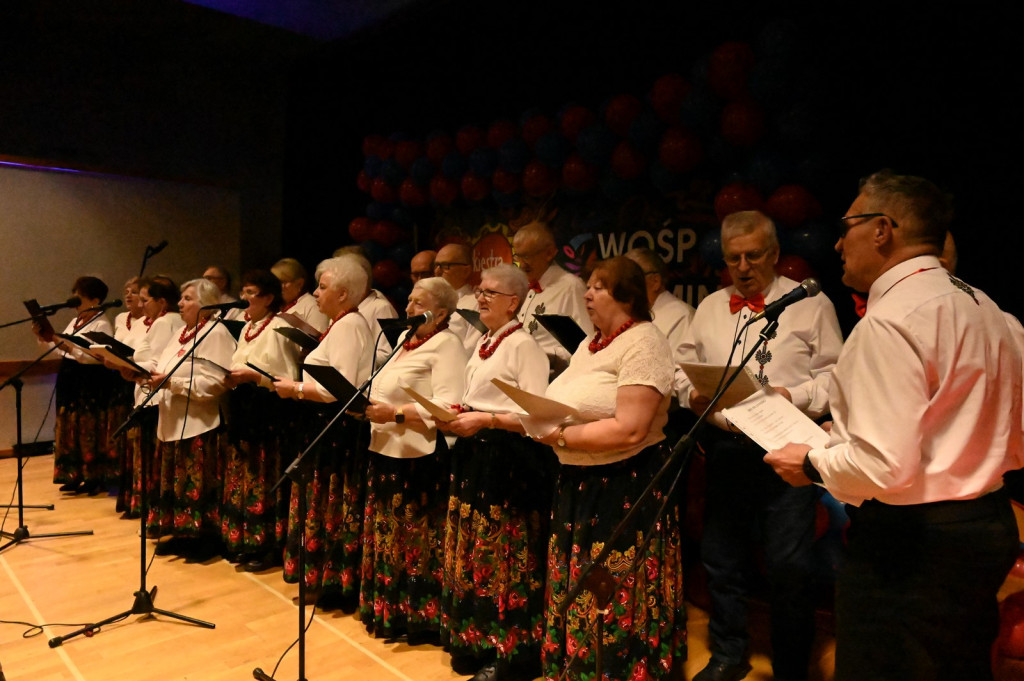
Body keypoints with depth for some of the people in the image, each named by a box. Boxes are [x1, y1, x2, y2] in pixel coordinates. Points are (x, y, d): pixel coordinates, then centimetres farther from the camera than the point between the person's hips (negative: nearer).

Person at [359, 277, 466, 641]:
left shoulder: (447, 344, -10)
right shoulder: (407, 341, 18)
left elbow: (447, 406, -21)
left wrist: (395, 413, -22)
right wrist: (369, 406, 6)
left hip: (419, 457, -9)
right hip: (386, 450, 9)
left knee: (416, 540, 1)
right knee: (386, 536, 15)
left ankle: (419, 615, 15)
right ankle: (388, 610, 29)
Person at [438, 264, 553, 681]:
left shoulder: (524, 345, -12)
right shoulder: (482, 344, 15)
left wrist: (485, 419, -22)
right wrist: (457, 416, 3)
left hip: (509, 461, -9)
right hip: (474, 457, 9)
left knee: (503, 558, 1)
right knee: (471, 553, 15)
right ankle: (476, 642, 30)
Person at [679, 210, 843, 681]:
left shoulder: (811, 304, 1)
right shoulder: (709, 308, 14)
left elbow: (835, 375, -2)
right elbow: (684, 367, 17)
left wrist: (793, 396, -18)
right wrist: (692, 394, -3)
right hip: (724, 446, 5)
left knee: (789, 567, 0)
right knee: (721, 559, 14)